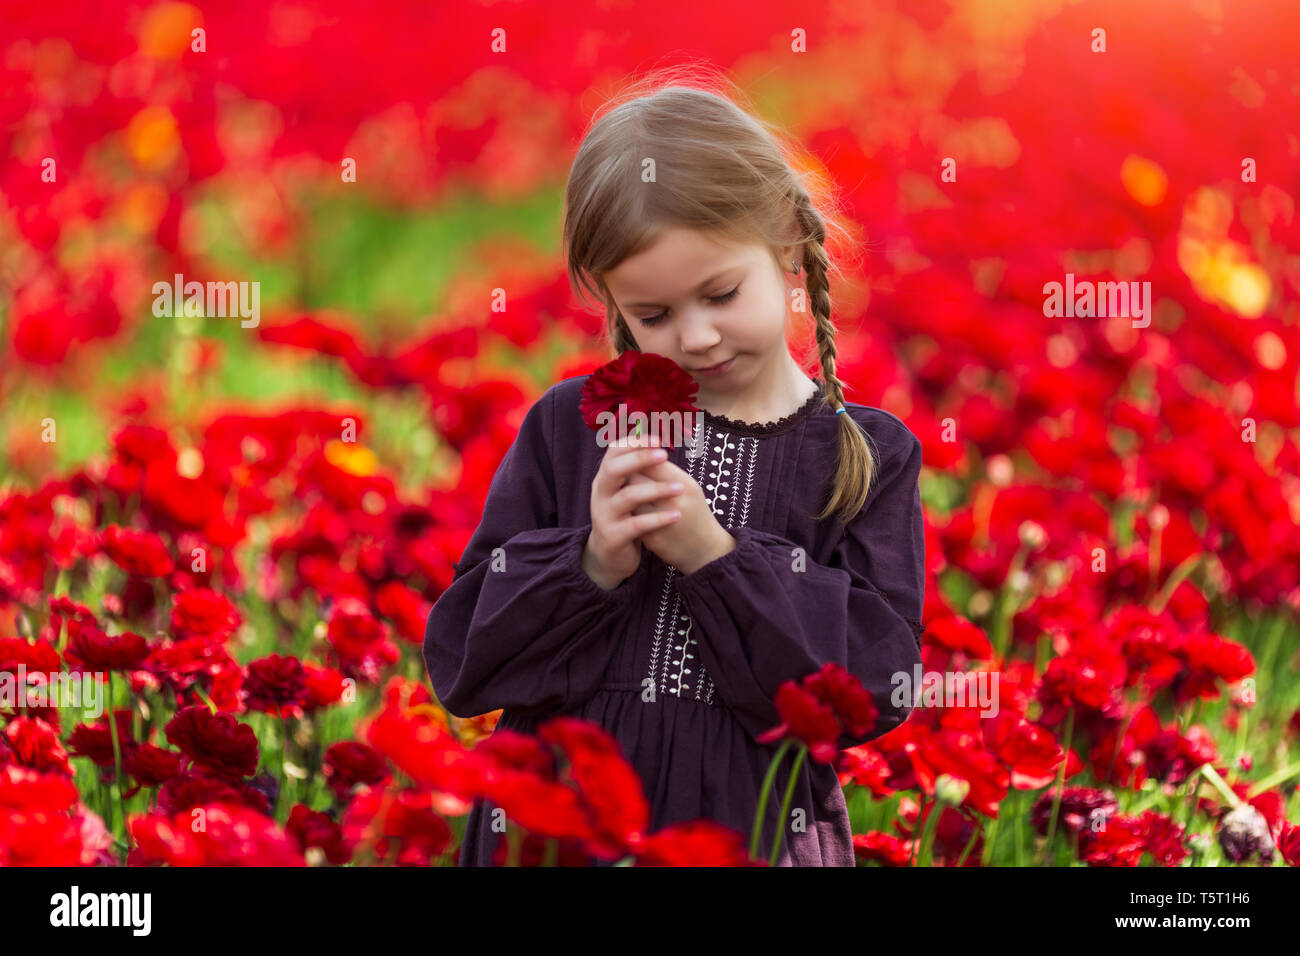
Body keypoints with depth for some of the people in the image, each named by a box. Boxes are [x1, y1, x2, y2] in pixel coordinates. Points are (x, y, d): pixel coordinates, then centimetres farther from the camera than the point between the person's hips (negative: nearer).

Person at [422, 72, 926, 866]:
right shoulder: (570, 428, 0)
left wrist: (718, 559, -19)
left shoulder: (870, 456, -2)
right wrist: (590, 565, -18)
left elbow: (876, 681, -11)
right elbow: (462, 656, -2)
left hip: (757, 828, -1)